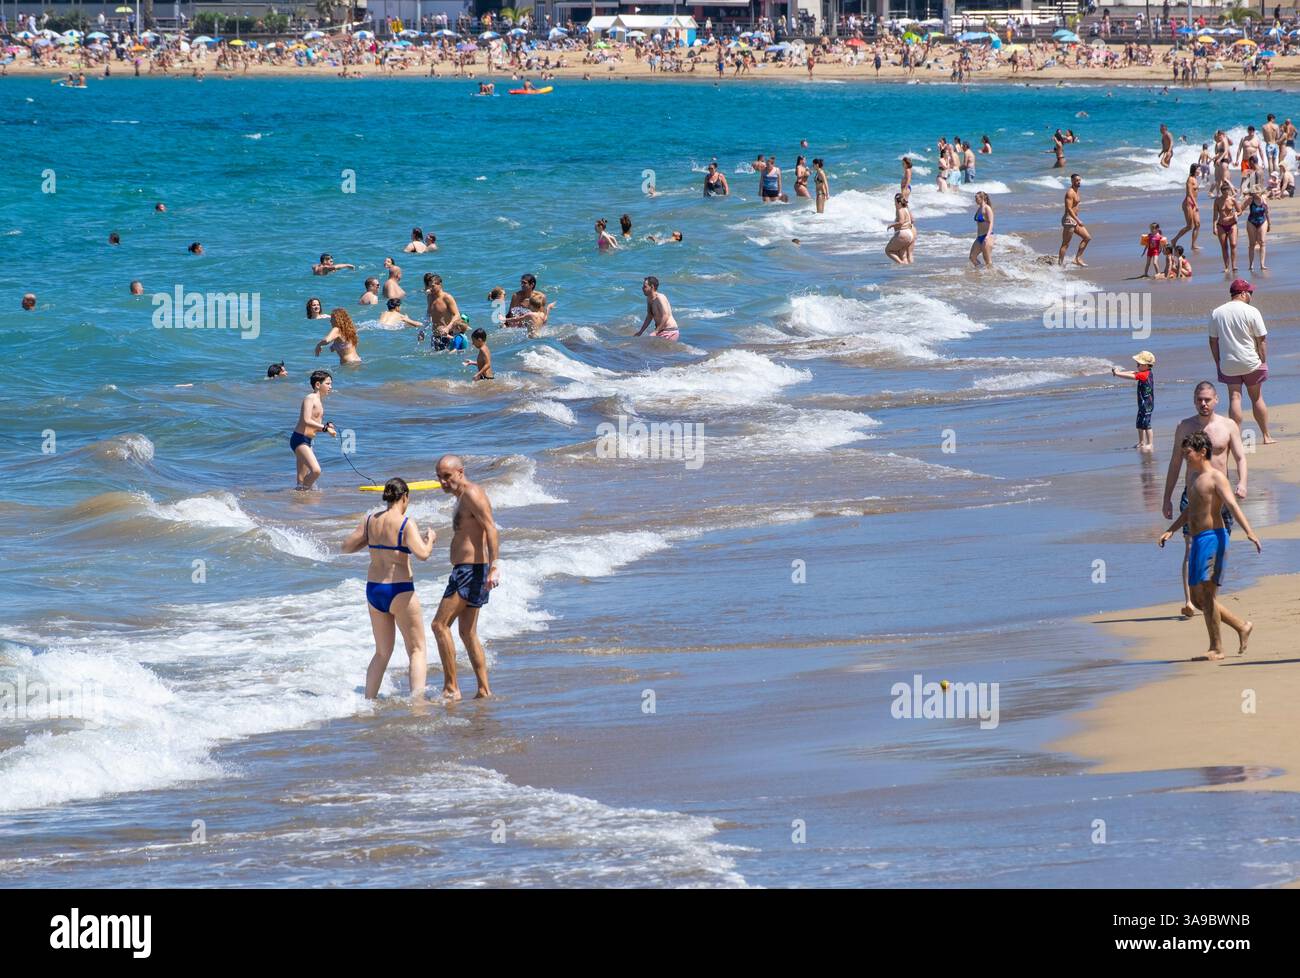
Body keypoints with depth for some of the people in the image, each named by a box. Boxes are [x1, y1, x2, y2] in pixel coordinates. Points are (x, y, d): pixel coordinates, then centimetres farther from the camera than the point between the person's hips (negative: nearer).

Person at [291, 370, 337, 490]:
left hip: (307, 441, 10)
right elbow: (306, 421, -24)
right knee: (316, 470, -21)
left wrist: (327, 426, 4)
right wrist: (325, 428, -23)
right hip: (299, 439, -10)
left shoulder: (319, 401, 17)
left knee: (303, 478, 11)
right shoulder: (310, 399, -11)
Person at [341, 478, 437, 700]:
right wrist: (430, 539, -4)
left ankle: (369, 700, 15)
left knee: (382, 653, 19)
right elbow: (422, 553, -23)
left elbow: (346, 546, 9)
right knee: (417, 650, 2)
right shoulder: (406, 524, -12)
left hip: (373, 590, 6)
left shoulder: (370, 521, 4)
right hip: (400, 591, -6)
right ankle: (417, 699, -12)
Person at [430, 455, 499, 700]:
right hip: (464, 570, 11)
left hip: (471, 570, -11)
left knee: (440, 624, -12)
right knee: (468, 633, 11)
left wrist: (494, 567, -31)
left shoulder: (472, 494, -12)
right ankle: (484, 690, 12)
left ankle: (451, 688, -11)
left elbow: (491, 530, -22)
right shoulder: (462, 497, 19)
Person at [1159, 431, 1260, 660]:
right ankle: (1242, 627, 22)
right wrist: (1171, 530, 26)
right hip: (1197, 540, 9)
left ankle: (1216, 648, -7)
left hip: (1213, 537, -9)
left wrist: (1249, 532, -33)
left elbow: (1232, 505, -21)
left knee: (1206, 593, -13)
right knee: (1198, 598, 10)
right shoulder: (1192, 474, 19)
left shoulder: (1216, 477, -8)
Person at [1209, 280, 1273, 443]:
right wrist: (1263, 362, 2)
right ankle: (1266, 436, 18)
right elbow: (1261, 340, -8)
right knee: (1256, 397, 10)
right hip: (1251, 362, -2)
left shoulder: (1216, 313, 1)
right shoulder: (1251, 312, -9)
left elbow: (1213, 341, 5)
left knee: (1234, 397, 2)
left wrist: (1218, 362, 13)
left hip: (1228, 365, 2)